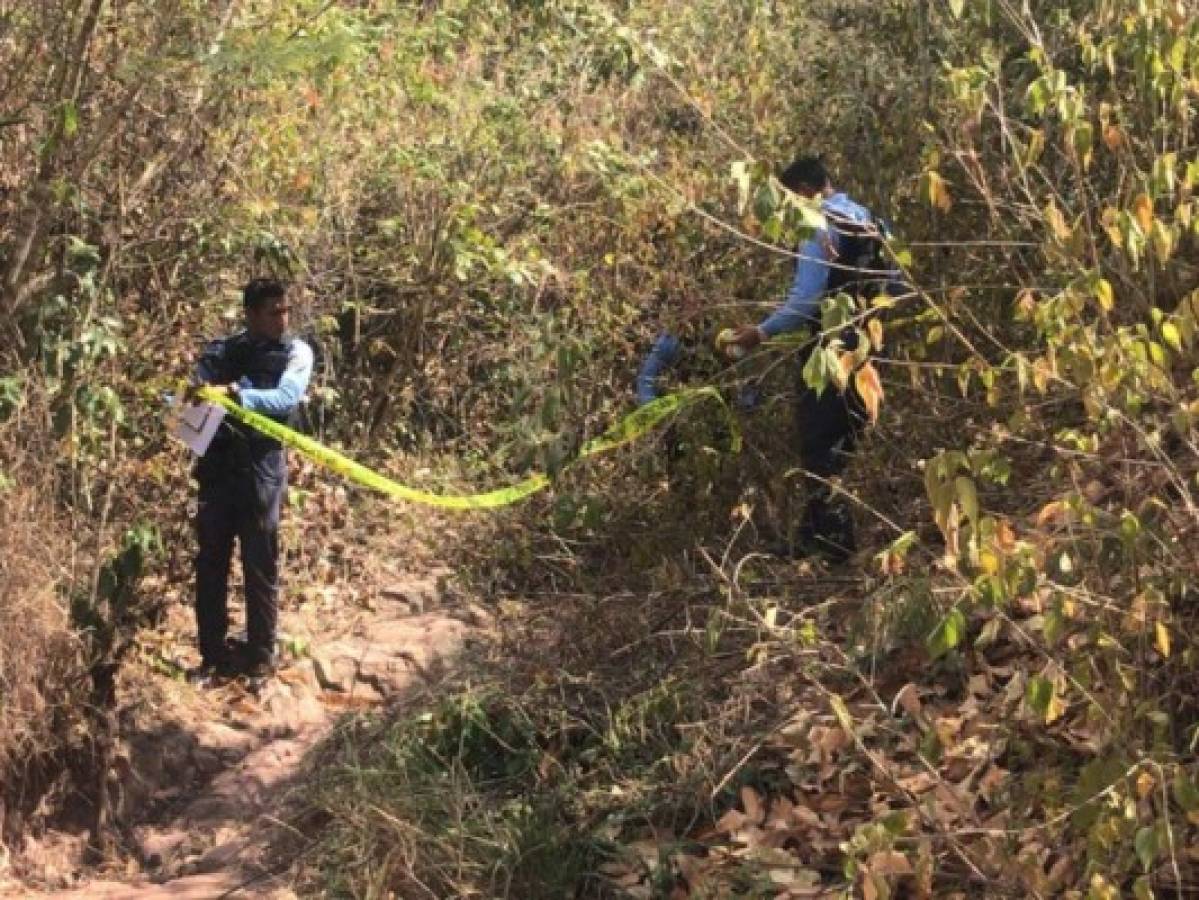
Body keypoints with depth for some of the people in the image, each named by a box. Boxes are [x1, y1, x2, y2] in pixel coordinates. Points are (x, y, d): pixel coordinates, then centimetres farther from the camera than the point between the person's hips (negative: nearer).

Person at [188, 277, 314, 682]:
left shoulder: (295, 353, 2)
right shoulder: (219, 352, 10)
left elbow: (286, 399, -14)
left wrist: (236, 394, -28)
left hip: (262, 469, -3)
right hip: (217, 466, 3)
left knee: (260, 565, 1)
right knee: (210, 562, 6)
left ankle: (260, 655, 10)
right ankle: (214, 654, 15)